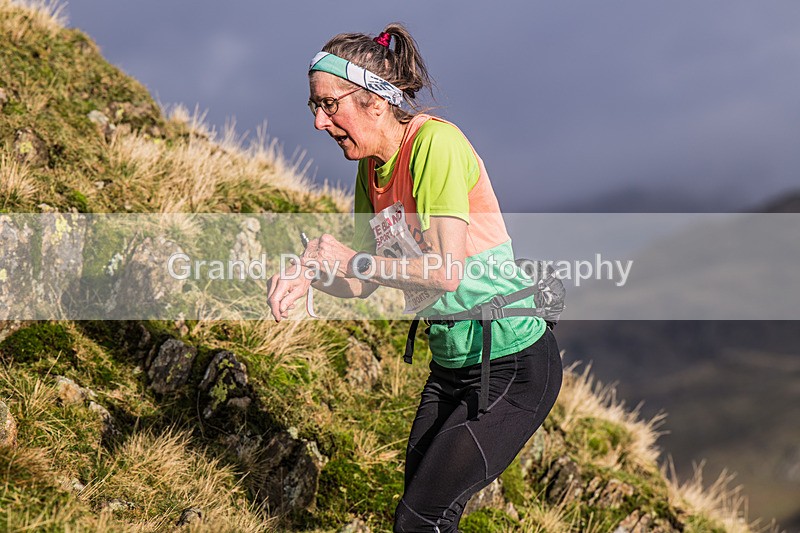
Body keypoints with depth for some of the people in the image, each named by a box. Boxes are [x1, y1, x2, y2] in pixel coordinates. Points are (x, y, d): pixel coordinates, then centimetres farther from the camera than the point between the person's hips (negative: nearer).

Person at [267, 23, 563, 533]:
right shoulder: (371, 168, 6)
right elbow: (363, 285, 9)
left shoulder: (435, 142, -20)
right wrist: (307, 277, -10)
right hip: (452, 360, 9)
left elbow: (448, 271, -26)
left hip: (513, 368, -9)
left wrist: (353, 261, -18)